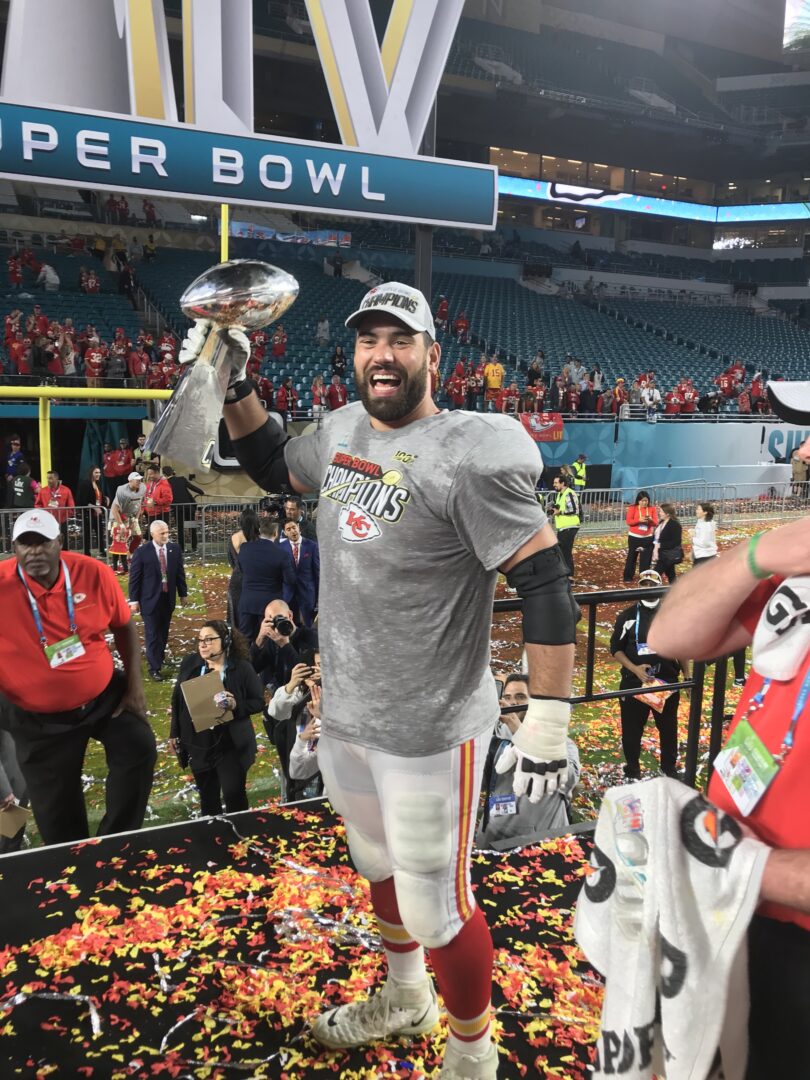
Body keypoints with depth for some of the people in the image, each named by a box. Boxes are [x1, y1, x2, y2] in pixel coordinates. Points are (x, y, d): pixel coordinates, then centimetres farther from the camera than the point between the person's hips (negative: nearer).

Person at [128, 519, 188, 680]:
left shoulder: (175, 548, -1)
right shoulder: (142, 551, -12)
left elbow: (180, 572, 7)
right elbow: (134, 577, -8)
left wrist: (183, 593, 10)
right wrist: (134, 600, -8)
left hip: (168, 597, 4)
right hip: (150, 598, -4)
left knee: (164, 632, 14)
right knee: (152, 634, 0)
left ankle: (159, 657, 33)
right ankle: (154, 667, 8)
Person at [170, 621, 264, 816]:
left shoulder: (242, 667, -10)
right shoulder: (189, 663, 0)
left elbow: (258, 702, -6)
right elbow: (177, 699, 8)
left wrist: (236, 705, -25)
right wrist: (175, 733, 8)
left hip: (231, 744, -4)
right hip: (198, 743, 4)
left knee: (234, 794, -3)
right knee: (207, 794, 17)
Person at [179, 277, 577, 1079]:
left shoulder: (468, 455, -20)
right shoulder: (342, 429, 3)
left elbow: (545, 584, -22)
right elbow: (273, 467, 23)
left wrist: (547, 720, -25)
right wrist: (232, 387, 11)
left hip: (429, 733, -8)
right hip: (343, 714, 8)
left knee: (434, 907, 5)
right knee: (376, 863, 27)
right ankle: (405, 999, 55)